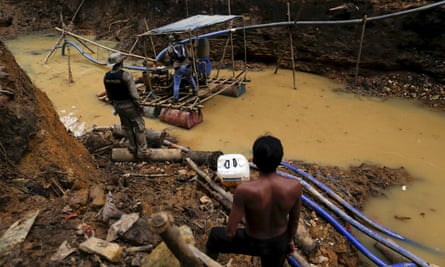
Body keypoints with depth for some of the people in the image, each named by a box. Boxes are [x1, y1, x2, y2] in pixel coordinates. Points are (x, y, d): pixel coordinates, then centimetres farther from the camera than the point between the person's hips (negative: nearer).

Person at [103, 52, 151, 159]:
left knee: (127, 126, 20)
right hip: (129, 105, -6)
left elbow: (108, 94, 8)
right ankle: (142, 151, 13)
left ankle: (133, 148, 30)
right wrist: (140, 107, -11)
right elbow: (134, 94, -23)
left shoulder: (106, 76, -3)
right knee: (139, 127, 7)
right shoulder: (125, 75, -24)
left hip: (118, 105, 6)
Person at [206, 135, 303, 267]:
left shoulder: (245, 190, -39)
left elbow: (230, 231, -27)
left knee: (215, 235, 26)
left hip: (253, 243, -3)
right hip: (280, 242, 3)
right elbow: (294, 220, -8)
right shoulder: (295, 186, -28)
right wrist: (290, 239, 13)